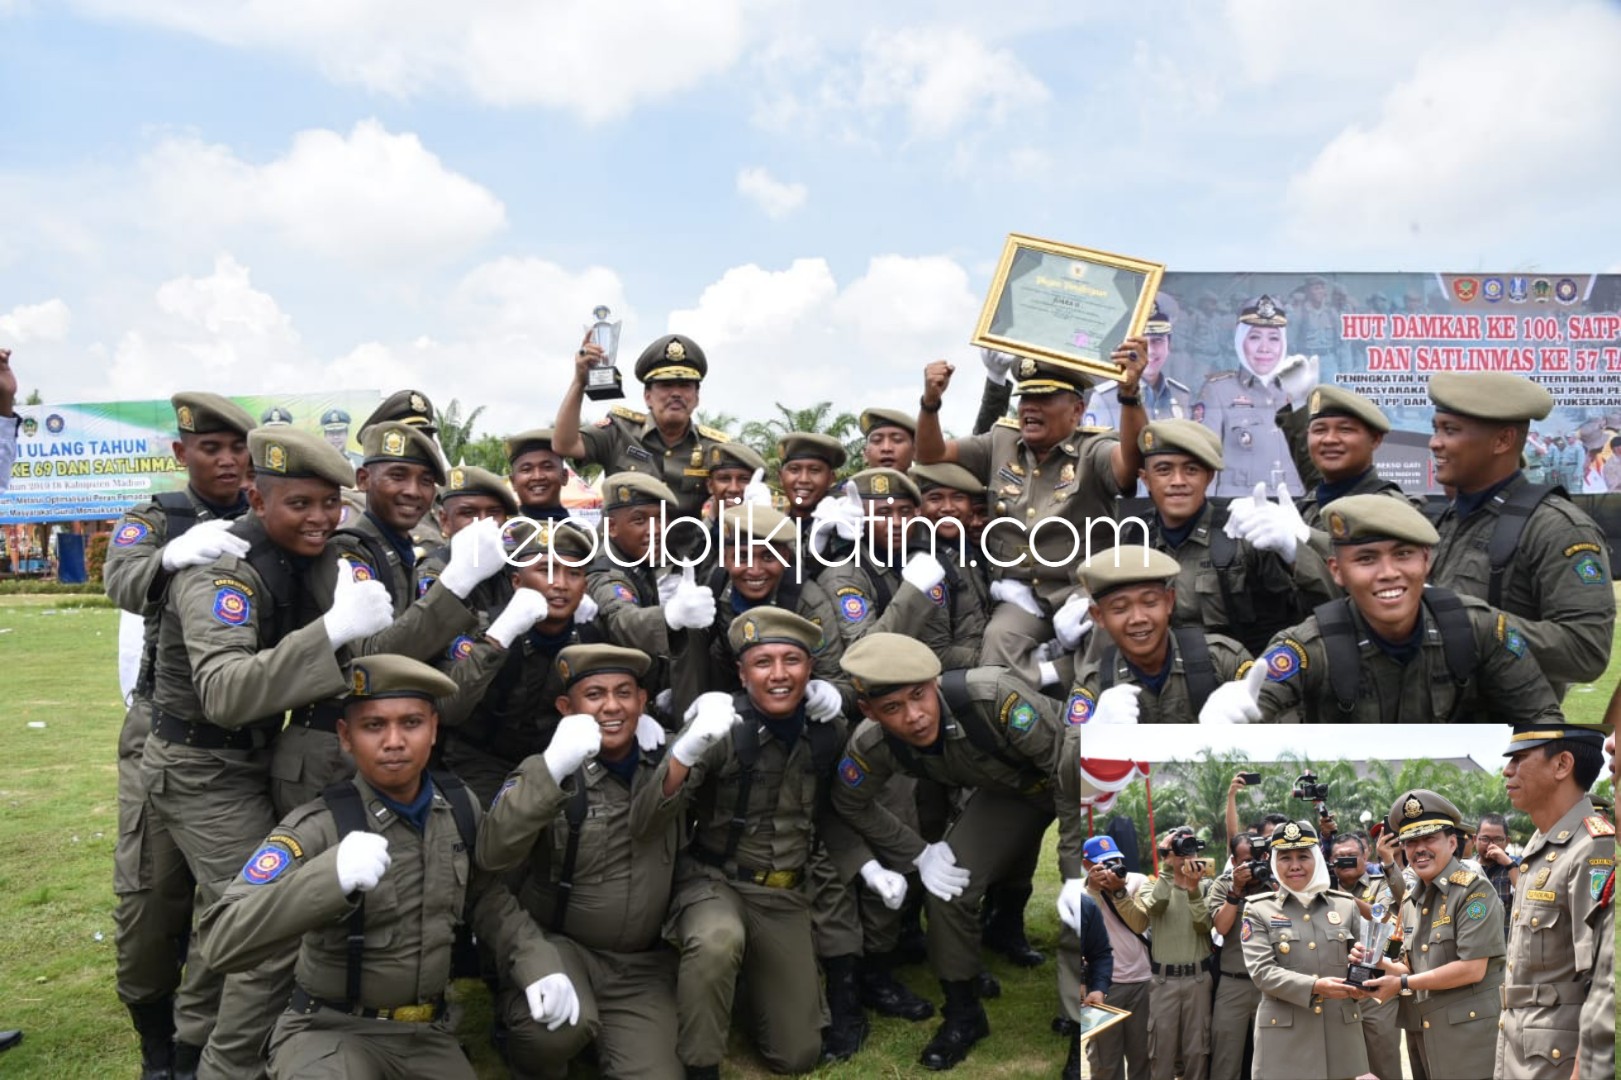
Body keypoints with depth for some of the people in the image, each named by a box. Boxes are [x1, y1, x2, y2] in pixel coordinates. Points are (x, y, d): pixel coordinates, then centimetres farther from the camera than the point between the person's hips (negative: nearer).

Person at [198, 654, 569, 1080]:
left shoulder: (460, 807, -2)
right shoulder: (317, 827, -18)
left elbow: (487, 898, 13)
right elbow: (223, 941, -26)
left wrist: (537, 963, -3)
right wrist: (331, 875, -40)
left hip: (427, 1033, 6)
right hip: (328, 1031, -6)